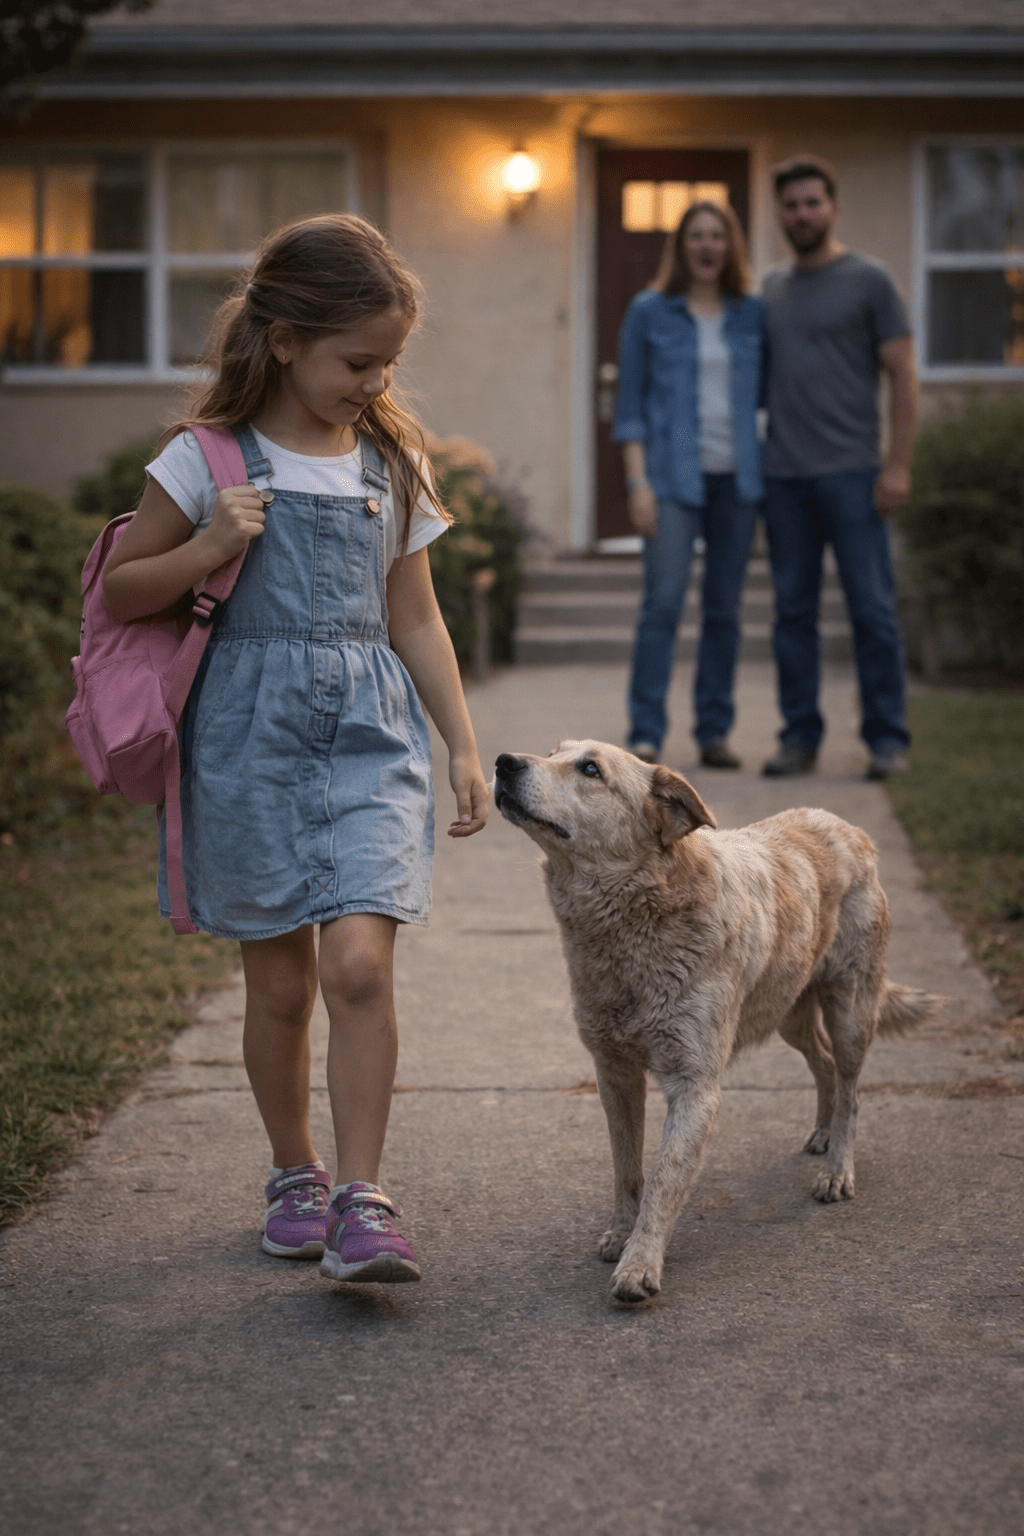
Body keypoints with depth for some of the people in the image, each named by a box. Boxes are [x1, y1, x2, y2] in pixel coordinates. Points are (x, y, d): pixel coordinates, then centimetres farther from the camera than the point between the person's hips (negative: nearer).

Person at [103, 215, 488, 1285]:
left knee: (358, 963, -13)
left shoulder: (391, 462, 8)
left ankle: (361, 1200, -7)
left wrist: (464, 745, 11)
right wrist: (206, 549, -16)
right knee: (280, 978, 6)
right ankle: (294, 1174, 26)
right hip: (251, 728, -2)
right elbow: (120, 594, 1)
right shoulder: (210, 460, -3)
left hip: (370, 728, 2)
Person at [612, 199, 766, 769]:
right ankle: (646, 734, -10)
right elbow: (631, 405, 1)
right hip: (674, 477, -3)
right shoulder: (649, 312, 3)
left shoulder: (753, 315, 10)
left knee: (725, 609, 5)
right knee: (663, 601, -12)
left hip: (736, 478, 3)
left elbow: (771, 394, 16)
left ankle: (715, 732, 12)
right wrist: (638, 482, -7)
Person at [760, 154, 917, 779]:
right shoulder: (772, 289, 15)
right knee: (794, 611, 5)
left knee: (872, 607, -5)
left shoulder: (870, 281, 0)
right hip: (784, 476, 5)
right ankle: (801, 737, 10)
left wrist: (899, 465, -11)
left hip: (850, 472, -5)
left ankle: (888, 739, 1)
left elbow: (904, 376, -3)